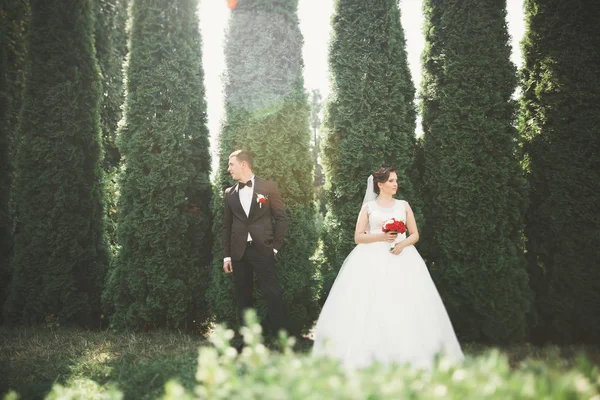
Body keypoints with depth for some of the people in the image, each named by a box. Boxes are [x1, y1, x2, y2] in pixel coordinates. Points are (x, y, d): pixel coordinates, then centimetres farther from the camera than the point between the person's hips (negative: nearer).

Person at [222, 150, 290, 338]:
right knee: (243, 296, 8)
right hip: (238, 252, 4)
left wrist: (275, 247, -3)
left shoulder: (268, 187, 1)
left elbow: (281, 218, 2)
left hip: (262, 250, -3)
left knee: (273, 294, -6)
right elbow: (226, 226, 12)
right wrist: (226, 255, 8)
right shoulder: (229, 193, 11)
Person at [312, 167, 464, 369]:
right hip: (373, 260, -1)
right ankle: (364, 357, -8)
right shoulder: (368, 207, 9)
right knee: (368, 306, -12)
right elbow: (358, 237, 2)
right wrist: (382, 236, -12)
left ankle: (408, 357, -3)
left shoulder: (404, 205, 15)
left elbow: (415, 235, 12)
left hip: (401, 259, 2)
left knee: (404, 305, -9)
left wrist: (402, 243, -9)